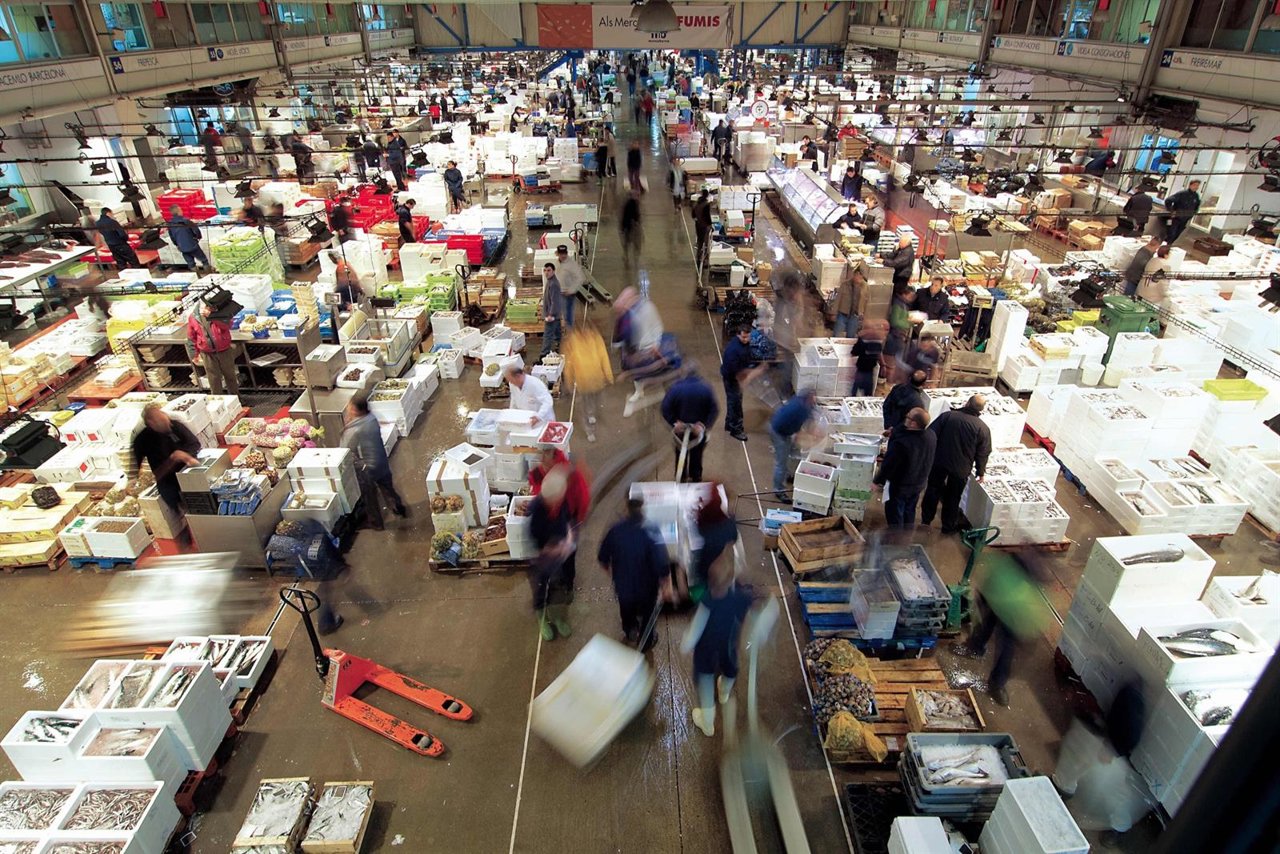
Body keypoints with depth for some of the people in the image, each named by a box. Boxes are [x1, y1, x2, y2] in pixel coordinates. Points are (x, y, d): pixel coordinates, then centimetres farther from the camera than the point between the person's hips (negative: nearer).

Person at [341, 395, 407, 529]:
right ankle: (399, 509, 46)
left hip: (366, 468, -6)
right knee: (387, 487, 28)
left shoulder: (353, 431, -29)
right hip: (382, 461, 6)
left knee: (370, 497, 17)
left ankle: (375, 523, 35)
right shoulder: (372, 419, -12)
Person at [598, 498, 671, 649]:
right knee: (647, 613, 28)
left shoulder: (614, 532, -22)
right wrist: (666, 587, -10)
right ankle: (646, 643, 51)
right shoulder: (652, 537, -33)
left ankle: (630, 633, 62)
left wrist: (612, 573, 13)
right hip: (646, 587, -3)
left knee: (627, 610, 33)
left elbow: (603, 560, -8)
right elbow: (663, 568, -29)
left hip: (622, 584, 3)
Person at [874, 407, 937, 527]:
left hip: (900, 485, -7)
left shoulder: (901, 442, -38)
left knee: (894, 513, 16)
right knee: (909, 512, 27)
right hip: (919, 482, 7)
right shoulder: (932, 435, -16)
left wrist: (877, 480, -7)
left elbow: (888, 465, -25)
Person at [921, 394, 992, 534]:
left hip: (939, 461, 1)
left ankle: (926, 519, 34)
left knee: (933, 490, 20)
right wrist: (981, 471, 11)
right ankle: (949, 526, 31)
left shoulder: (948, 415, -10)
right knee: (953, 497, 16)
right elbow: (983, 454, -4)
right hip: (960, 468, -1)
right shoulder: (983, 428, -10)